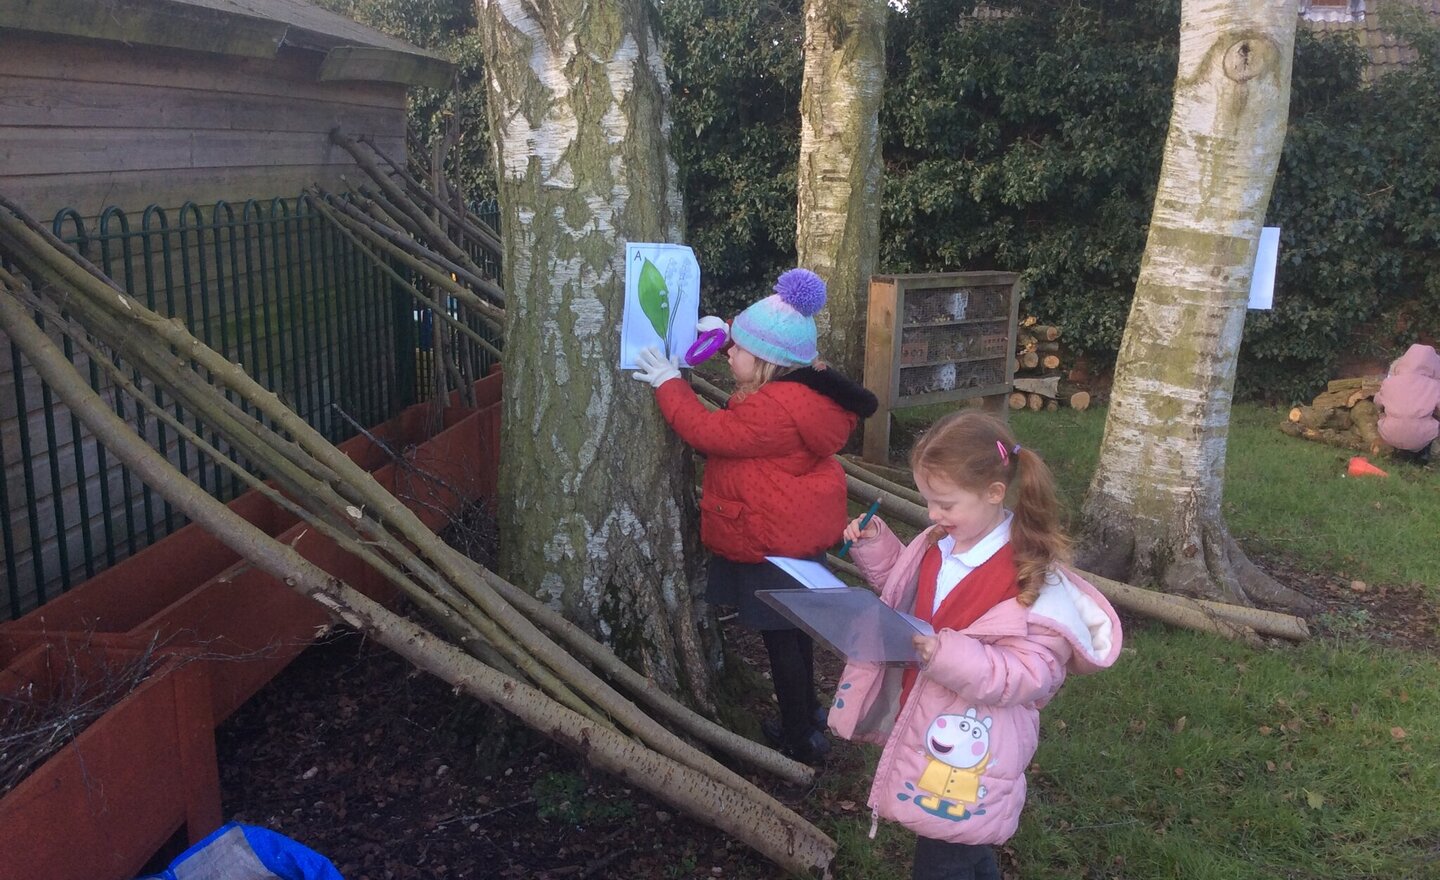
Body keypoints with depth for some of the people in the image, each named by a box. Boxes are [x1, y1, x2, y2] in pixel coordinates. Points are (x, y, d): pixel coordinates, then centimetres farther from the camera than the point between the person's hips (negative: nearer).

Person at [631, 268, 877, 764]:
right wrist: (727, 334, 18)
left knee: (780, 638, 2)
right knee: (793, 630, 23)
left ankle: (800, 741, 14)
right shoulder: (806, 387, 3)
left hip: (771, 541, -10)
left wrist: (669, 384, -12)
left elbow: (711, 432, -22)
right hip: (800, 533, 10)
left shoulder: (775, 409, -29)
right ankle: (807, 713, 40)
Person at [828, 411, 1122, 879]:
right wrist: (876, 547, 4)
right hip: (923, 729, 7)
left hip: (968, 751, -7)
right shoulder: (938, 545, 0)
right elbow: (904, 592, 20)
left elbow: (1032, 674, -24)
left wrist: (952, 657, -35)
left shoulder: (1033, 577, -23)